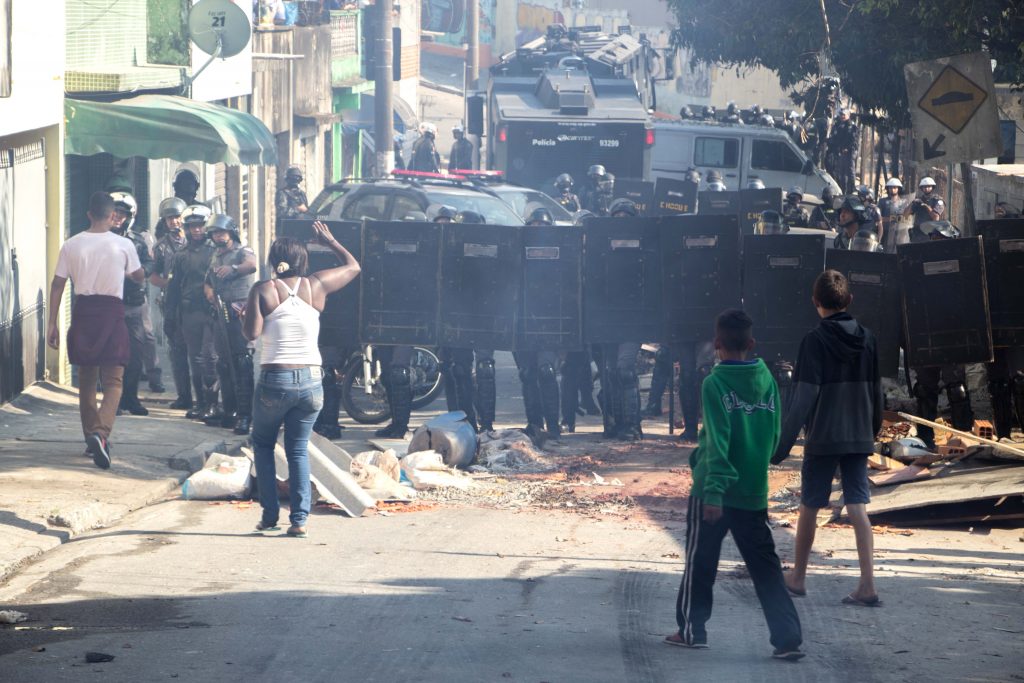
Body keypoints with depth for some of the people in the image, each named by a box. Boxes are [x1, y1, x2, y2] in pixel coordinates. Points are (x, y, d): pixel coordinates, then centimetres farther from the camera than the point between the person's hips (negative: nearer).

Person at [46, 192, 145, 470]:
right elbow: (139, 277, 12)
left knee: (86, 379, 17)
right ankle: (101, 433, -25)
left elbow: (57, 284, 2)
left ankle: (91, 437, 24)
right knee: (113, 380, -3)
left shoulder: (71, 245, 1)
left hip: (83, 311, 3)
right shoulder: (124, 245, -3)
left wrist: (52, 323, 6)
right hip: (112, 311, -3)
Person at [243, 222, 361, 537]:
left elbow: (252, 333, -12)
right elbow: (353, 266, 20)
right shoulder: (316, 286, 4)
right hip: (311, 381, 2)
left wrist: (244, 315, 9)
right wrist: (329, 241, 32)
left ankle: (270, 514, 10)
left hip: (275, 380, -2)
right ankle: (299, 519, -1)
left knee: (262, 444, 18)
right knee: (298, 449, 11)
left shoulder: (263, 290, -3)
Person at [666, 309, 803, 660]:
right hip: (754, 493, 4)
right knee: (766, 567, 4)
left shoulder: (715, 384, -12)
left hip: (714, 490, -4)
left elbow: (717, 441, -18)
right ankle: (788, 637, -5)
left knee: (700, 561, 12)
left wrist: (713, 490, -19)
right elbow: (773, 437, 8)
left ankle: (692, 629, 22)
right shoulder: (767, 381, 2)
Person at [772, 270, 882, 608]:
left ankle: (797, 577, 23)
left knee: (809, 507, 10)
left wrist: (783, 443, -14)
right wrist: (872, 431, 23)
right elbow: (876, 391, 10)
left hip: (822, 438, -4)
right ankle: (867, 584, -8)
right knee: (858, 507, 1)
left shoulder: (815, 340, -12)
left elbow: (804, 396, -16)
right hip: (859, 438, 4)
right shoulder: (866, 338, 3)